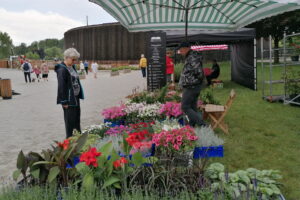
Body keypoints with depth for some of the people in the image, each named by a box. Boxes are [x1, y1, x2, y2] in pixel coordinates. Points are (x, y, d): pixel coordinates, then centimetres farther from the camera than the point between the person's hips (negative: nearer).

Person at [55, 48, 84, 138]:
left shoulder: (72, 67, 10)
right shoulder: (62, 70, -16)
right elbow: (61, 87, -18)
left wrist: (79, 96, 14)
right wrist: (64, 102, -18)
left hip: (76, 98, 8)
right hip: (69, 101, -8)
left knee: (77, 121, 17)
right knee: (70, 122, 1)